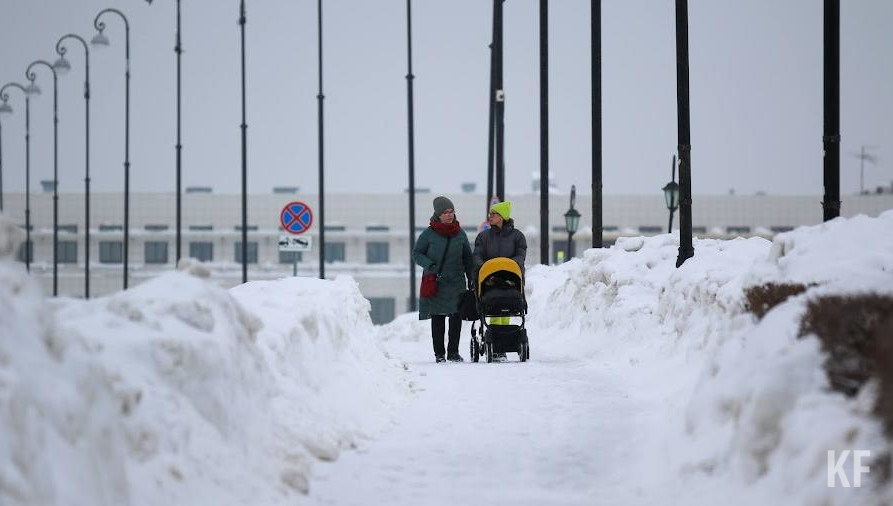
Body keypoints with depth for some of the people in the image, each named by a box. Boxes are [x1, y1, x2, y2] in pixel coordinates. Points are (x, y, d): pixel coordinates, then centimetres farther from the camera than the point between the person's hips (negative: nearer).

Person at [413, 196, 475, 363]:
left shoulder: (460, 233, 10)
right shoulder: (428, 234, -1)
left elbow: (468, 258, 17)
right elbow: (416, 253, 4)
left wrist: (471, 279, 12)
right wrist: (429, 265, -13)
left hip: (457, 282, 3)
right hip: (436, 283, -3)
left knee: (457, 317, -4)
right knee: (437, 318, -1)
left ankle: (453, 352, 4)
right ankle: (439, 353, 3)